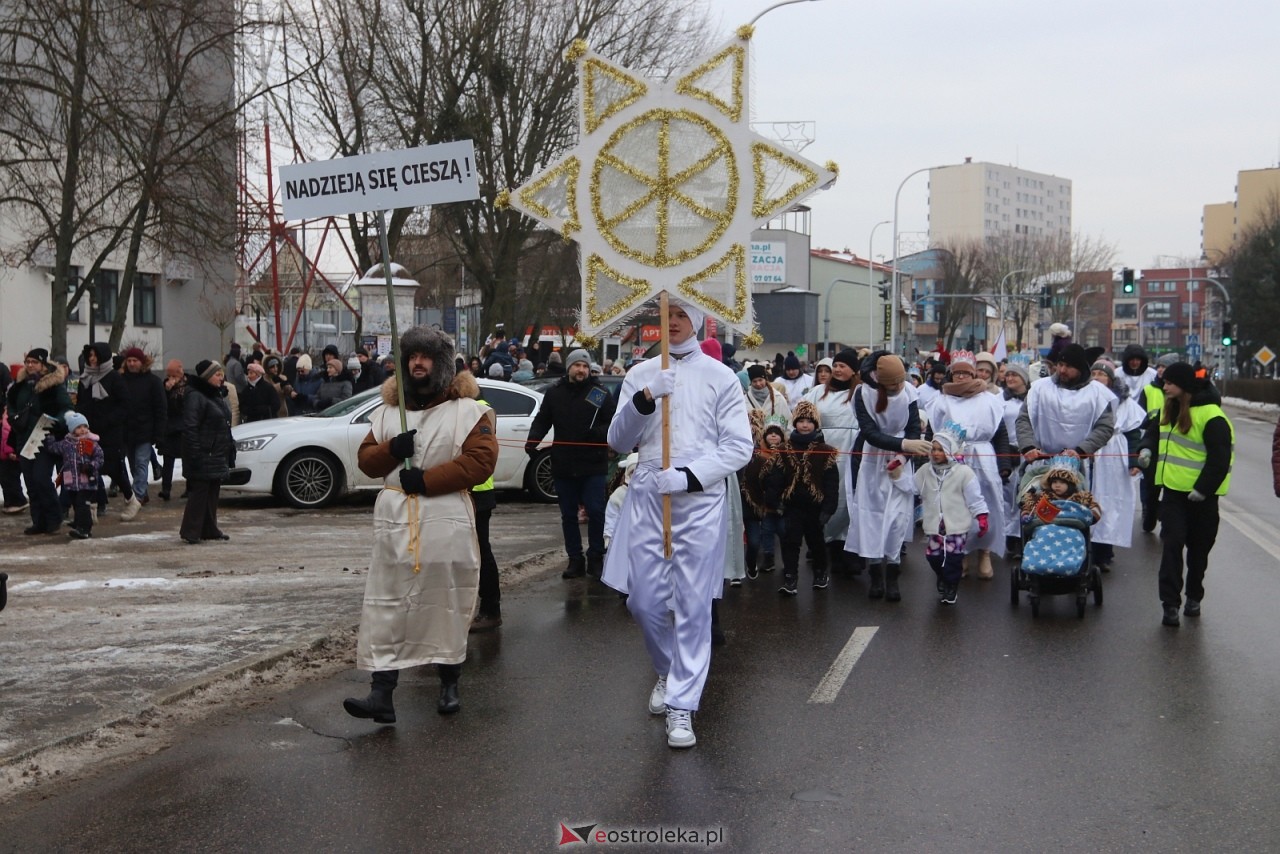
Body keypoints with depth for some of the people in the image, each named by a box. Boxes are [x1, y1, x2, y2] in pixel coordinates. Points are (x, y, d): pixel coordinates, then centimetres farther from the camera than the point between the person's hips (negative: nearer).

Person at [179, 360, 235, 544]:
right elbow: (190, 428, -18)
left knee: (213, 493, 12)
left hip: (218, 456, 9)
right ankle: (190, 532, -4)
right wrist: (194, 454, -23)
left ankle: (210, 530, 18)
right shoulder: (195, 397, -13)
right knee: (199, 493, -8)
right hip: (203, 456, -9)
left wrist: (230, 450, 20)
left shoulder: (219, 395, 17)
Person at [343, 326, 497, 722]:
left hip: (447, 522, -3)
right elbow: (366, 459, 14)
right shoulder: (387, 410, 14)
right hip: (394, 519, 4)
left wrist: (427, 479, -16)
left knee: (448, 604, 6)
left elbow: (481, 460, -11)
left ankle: (449, 686, 22)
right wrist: (391, 449, -9)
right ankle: (381, 695, -2)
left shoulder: (468, 410, -2)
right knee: (387, 607, -2)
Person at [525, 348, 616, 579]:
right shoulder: (554, 393, 6)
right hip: (563, 465, 3)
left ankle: (595, 558, 11)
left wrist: (598, 433, -22)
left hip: (593, 466, -3)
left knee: (595, 511, -3)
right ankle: (575, 560, 18)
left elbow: (614, 424, -3)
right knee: (568, 515, 9)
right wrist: (533, 440, -9)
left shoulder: (601, 394, -2)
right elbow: (542, 420, 9)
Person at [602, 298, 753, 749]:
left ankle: (682, 704, 5)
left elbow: (739, 447, -1)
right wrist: (643, 399, -13)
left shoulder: (720, 376, 3)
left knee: (693, 604, -2)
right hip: (646, 497, 3)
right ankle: (668, 671, 34)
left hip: (700, 500, -3)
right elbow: (619, 441, 4)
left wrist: (689, 476, -14)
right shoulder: (640, 375, 10)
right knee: (644, 601, 7)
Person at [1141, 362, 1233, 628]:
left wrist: (1203, 488, -19)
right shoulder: (1170, 410, 7)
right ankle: (1170, 603, -5)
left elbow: (1220, 458, -17)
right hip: (1174, 489, 5)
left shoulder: (1211, 416, -17)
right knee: (1172, 544, -4)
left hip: (1201, 495, -5)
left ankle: (1194, 597, 27)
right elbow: (1156, 432, 22)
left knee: (1198, 548, 10)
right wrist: (1147, 448, 1)